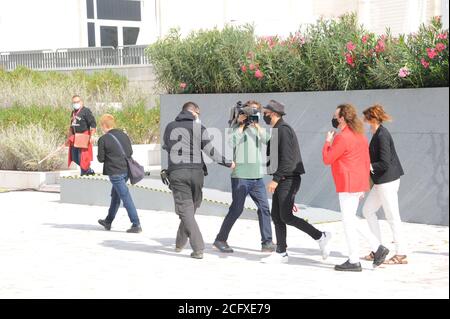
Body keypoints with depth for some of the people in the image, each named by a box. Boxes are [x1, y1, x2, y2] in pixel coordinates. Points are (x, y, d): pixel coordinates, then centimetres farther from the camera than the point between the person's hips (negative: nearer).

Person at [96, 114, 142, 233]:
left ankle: (136, 224, -9)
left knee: (126, 197, -7)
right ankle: (108, 221, 35)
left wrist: (99, 156, 15)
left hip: (115, 172, -7)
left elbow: (101, 158, -7)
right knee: (115, 195, 21)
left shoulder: (103, 139, -10)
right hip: (126, 170, 7)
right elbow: (130, 152, 12)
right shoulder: (124, 135, 8)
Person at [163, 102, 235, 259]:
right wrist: (227, 163, 6)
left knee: (185, 210, -3)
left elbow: (165, 147, 17)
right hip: (196, 171, 0)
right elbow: (209, 150, -4)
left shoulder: (170, 127, 7)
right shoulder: (199, 127, 1)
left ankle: (198, 249, -13)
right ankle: (180, 243, 28)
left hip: (176, 172, 0)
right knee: (191, 208, 18)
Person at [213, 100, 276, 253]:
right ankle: (220, 240, 11)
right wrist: (241, 124, -13)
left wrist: (257, 124, -13)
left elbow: (267, 140, -5)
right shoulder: (236, 128, 0)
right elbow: (231, 143, -18)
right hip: (240, 176, -5)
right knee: (236, 209, -2)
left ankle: (267, 242, 1)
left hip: (257, 177, 5)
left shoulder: (257, 129, 14)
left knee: (264, 207, -3)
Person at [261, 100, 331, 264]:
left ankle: (320, 236, -6)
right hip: (281, 180, 10)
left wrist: (275, 179, -24)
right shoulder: (276, 130, 18)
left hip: (288, 179, -10)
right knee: (276, 216, 8)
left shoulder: (284, 130, -14)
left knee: (286, 216, -14)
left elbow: (287, 158, -22)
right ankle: (281, 253, 11)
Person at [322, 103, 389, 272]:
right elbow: (367, 162, 16)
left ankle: (354, 261, 4)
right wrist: (364, 185, 22)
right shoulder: (360, 136, 13)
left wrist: (328, 142, 3)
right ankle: (378, 248, 13)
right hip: (359, 184, 9)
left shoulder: (343, 138, -17)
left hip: (348, 185, -9)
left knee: (348, 221, -1)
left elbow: (327, 159, -12)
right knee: (351, 219, 18)